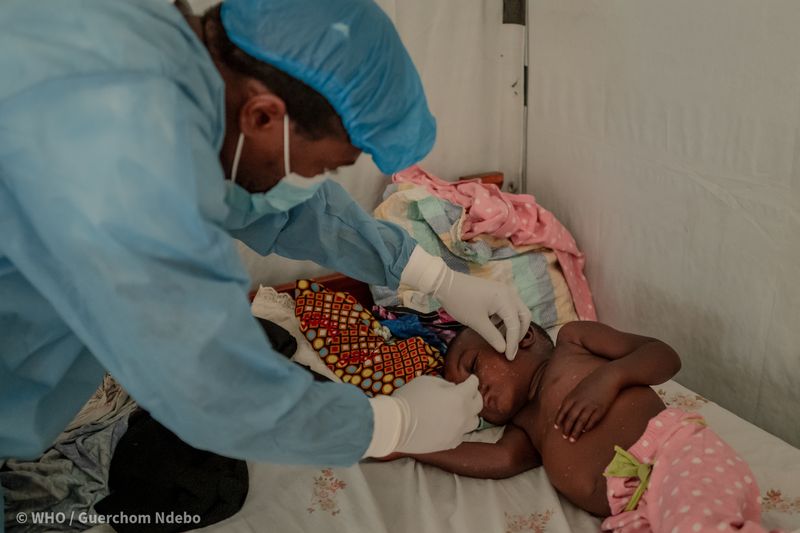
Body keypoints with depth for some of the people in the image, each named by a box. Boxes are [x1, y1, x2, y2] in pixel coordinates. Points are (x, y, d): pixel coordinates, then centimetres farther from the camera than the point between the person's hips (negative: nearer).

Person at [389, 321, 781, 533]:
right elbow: (503, 459, 10)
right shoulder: (523, 425, 32)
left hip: (675, 454, -5)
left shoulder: (570, 339, 20)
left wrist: (608, 376, -6)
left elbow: (665, 356, 13)